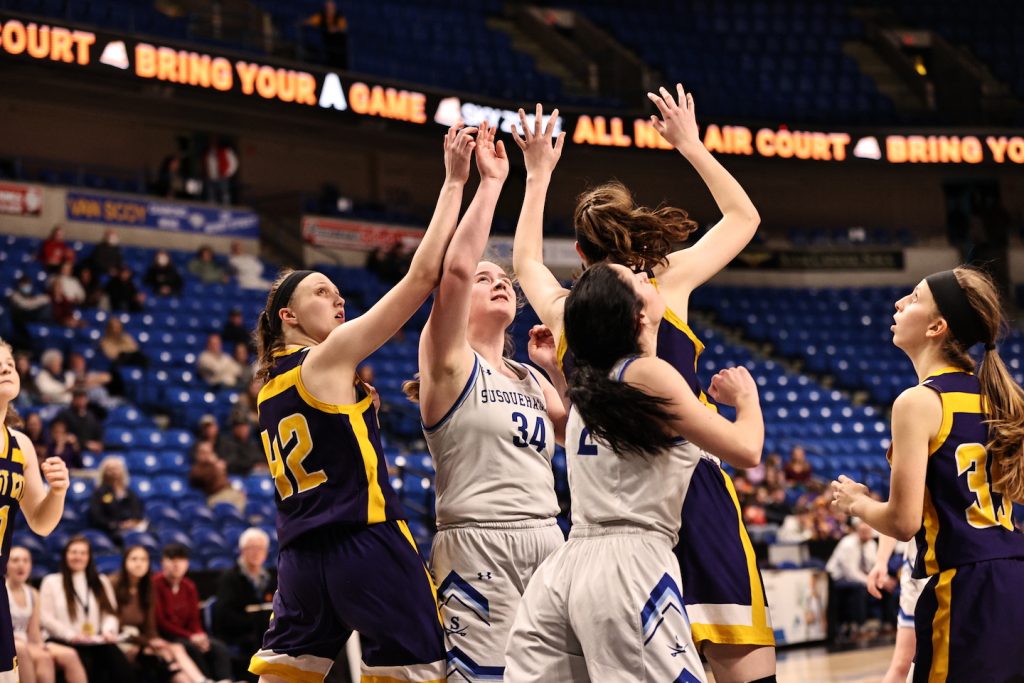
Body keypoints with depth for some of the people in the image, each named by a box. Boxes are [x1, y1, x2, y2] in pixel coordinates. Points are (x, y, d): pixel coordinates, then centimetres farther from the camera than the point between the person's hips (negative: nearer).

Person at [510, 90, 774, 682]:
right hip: (692, 494, -3)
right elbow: (744, 216, 18)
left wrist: (539, 172, 41)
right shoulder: (666, 282, 3)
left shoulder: (561, 310, 10)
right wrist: (690, 145, 27)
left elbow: (526, 260, 35)